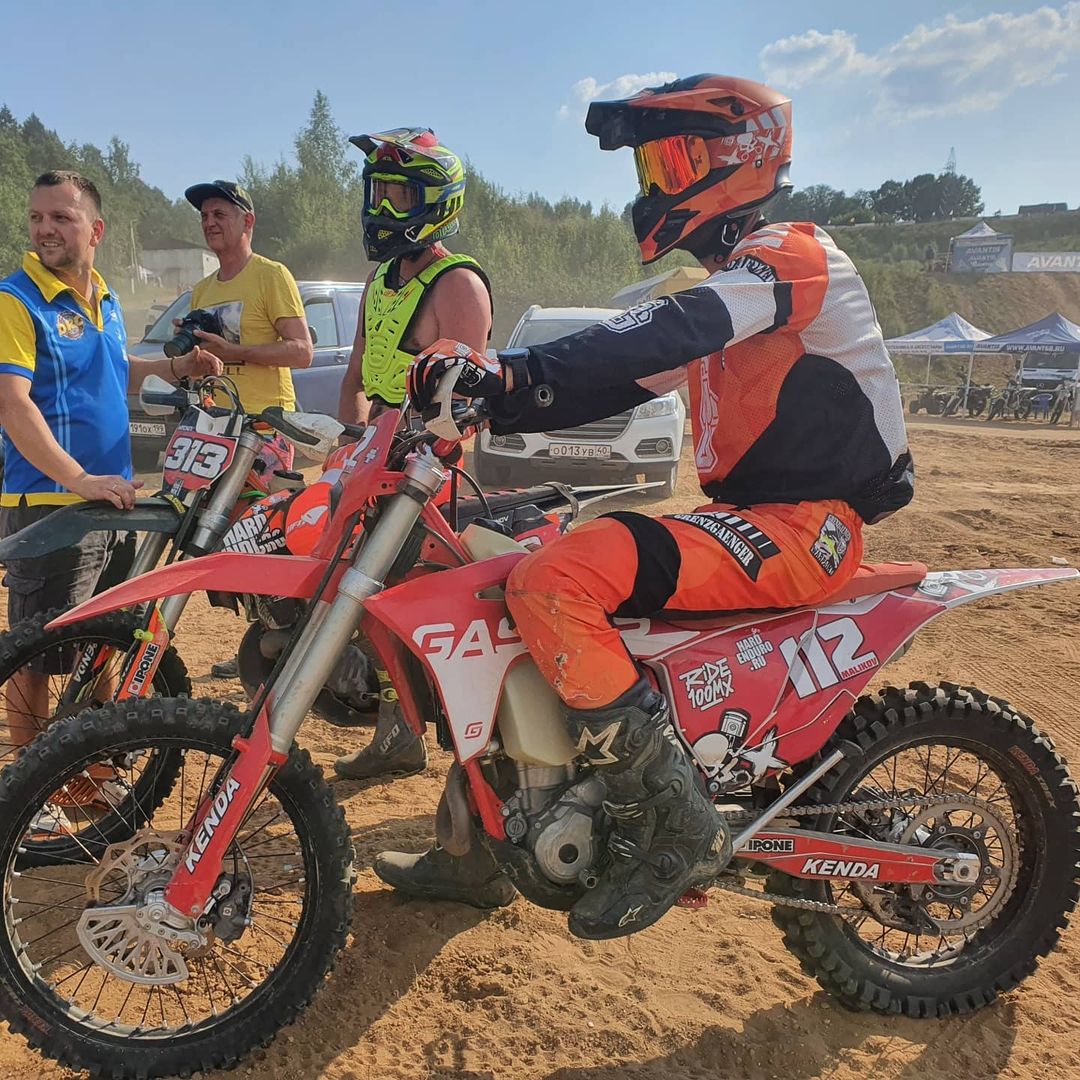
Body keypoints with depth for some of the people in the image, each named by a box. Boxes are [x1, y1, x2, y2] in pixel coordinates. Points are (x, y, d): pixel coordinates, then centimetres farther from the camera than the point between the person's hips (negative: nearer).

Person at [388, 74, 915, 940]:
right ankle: (484, 844, 15)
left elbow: (663, 335, -29)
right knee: (518, 578, 7)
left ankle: (674, 827, -17)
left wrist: (516, 369, -39)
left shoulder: (791, 254, -9)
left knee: (554, 581, -28)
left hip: (804, 527, -10)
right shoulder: (728, 282, 21)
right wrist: (501, 398, -2)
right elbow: (623, 380, 13)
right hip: (750, 514, 10)